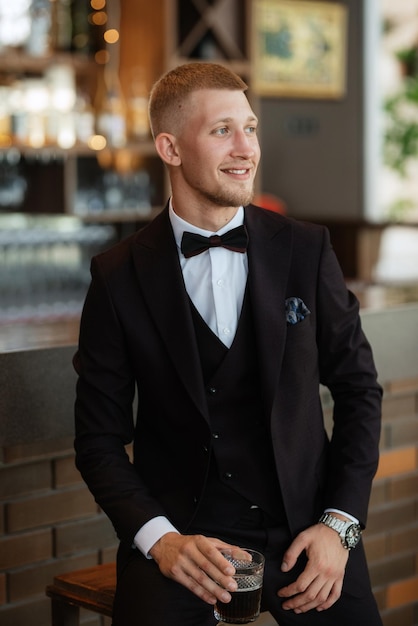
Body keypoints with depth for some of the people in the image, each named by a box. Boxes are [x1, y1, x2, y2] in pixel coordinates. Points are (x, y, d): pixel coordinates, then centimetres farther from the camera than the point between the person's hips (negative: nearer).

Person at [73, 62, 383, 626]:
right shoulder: (119, 277, -1)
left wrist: (339, 524, -3)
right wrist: (160, 538, -13)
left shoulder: (307, 251, 3)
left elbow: (358, 388, 8)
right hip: (178, 531, -2)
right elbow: (99, 440, 2)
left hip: (303, 522, 2)